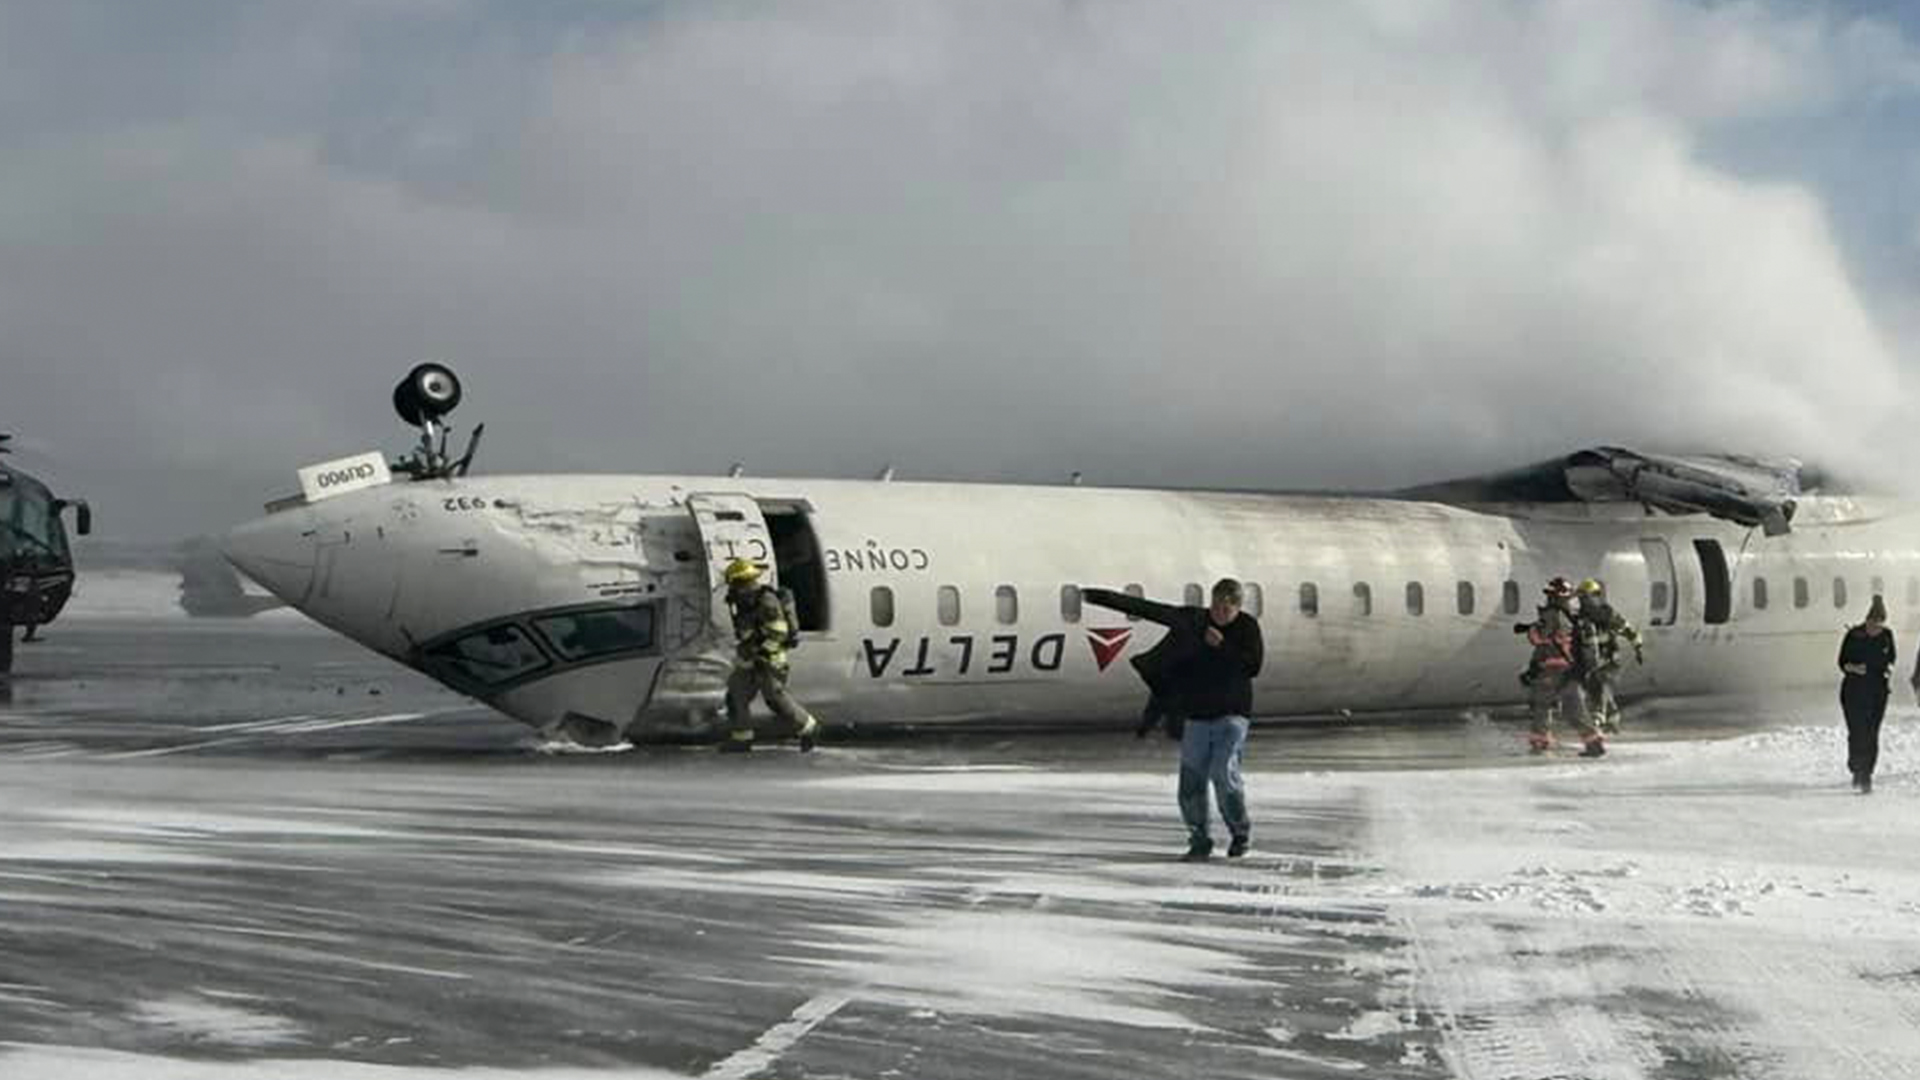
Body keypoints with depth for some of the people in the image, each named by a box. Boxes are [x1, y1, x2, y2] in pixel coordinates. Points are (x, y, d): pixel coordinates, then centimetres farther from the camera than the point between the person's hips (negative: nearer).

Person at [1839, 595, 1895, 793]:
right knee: (1857, 734, -10)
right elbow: (1843, 662, -3)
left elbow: (1891, 657, 17)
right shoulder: (1853, 635, -9)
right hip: (1854, 692, -3)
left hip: (1878, 691, 3)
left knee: (1872, 736, 4)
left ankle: (1866, 774, 14)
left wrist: (1889, 667, -4)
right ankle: (1858, 772, -1)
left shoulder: (1886, 635, 2)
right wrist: (1853, 668, -23)